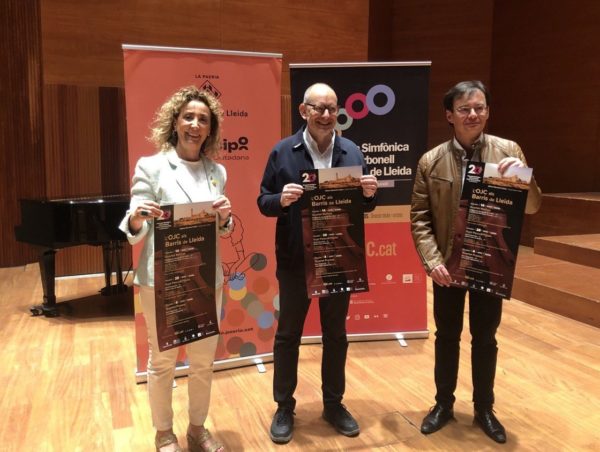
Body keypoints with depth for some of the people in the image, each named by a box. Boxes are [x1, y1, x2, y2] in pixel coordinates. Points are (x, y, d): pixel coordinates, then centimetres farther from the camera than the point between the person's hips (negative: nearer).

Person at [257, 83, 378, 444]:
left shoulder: (352, 152, 3)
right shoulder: (283, 152, -4)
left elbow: (365, 206, 7)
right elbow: (264, 202, -4)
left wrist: (370, 194, -14)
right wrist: (281, 200, -25)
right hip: (295, 262, -2)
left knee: (336, 335, 14)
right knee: (288, 335, 10)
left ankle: (334, 404, 33)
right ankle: (285, 407, 27)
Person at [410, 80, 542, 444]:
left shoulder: (509, 151, -4)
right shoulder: (431, 162, -5)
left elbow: (533, 208, -4)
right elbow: (419, 218, -4)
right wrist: (432, 260, -15)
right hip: (448, 266, 0)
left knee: (485, 339, 14)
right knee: (447, 337, 14)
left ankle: (484, 409, 33)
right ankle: (444, 404, 33)